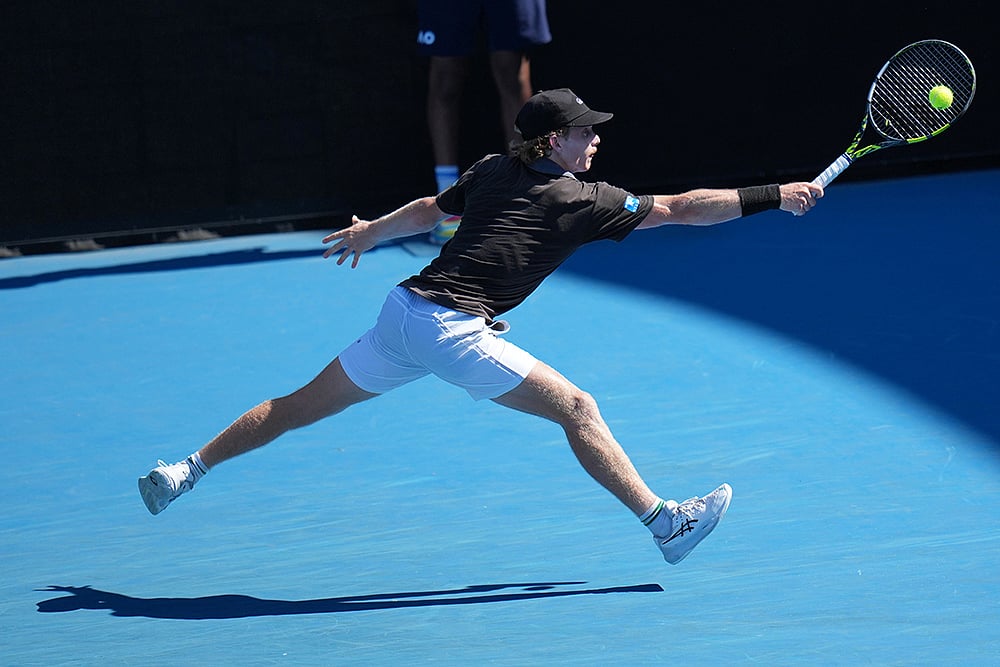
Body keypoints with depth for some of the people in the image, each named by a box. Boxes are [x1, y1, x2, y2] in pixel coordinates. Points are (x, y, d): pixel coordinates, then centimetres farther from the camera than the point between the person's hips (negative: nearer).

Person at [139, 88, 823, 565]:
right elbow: (682, 208, -5)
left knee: (299, 407, 18)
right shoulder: (580, 200, -3)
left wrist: (371, 232, 49)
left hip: (404, 308, 8)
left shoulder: (493, 171, 15)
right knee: (576, 407, -7)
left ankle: (185, 471, 23)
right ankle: (665, 521, -13)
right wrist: (774, 195, 0)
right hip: (452, 329, -8)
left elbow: (430, 209, 31)